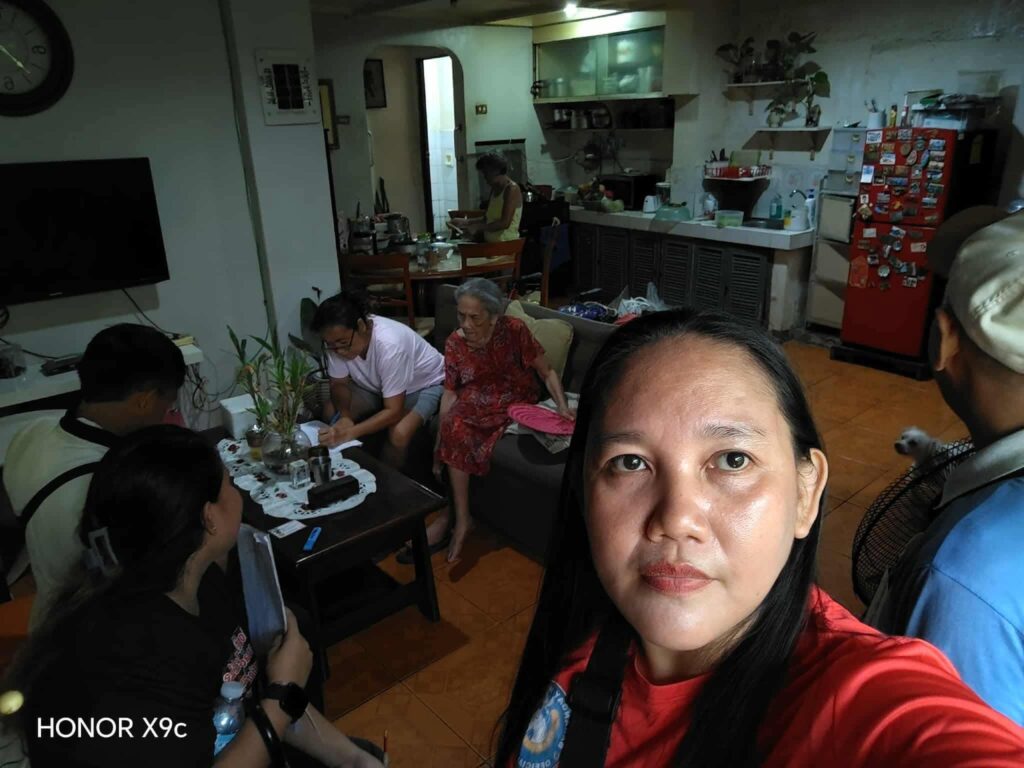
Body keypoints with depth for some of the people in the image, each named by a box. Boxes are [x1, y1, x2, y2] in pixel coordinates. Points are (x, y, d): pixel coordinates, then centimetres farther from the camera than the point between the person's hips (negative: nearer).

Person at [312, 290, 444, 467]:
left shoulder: (389, 344, -39)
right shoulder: (337, 339, -22)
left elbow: (393, 411, -35)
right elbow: (339, 383, -7)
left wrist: (351, 432, -45)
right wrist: (345, 417, -27)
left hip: (425, 384, -6)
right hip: (377, 383, 6)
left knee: (398, 434, -29)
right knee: (332, 414, -10)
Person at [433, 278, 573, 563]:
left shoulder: (514, 330, -14)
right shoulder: (455, 342, -4)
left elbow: (547, 372, -6)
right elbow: (450, 393, -3)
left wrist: (563, 405, -21)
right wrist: (439, 446, -9)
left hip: (514, 404, -3)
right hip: (475, 403, 3)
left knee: (458, 429, -29)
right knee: (454, 426, -31)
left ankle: (452, 517, -17)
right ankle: (460, 518, -20)